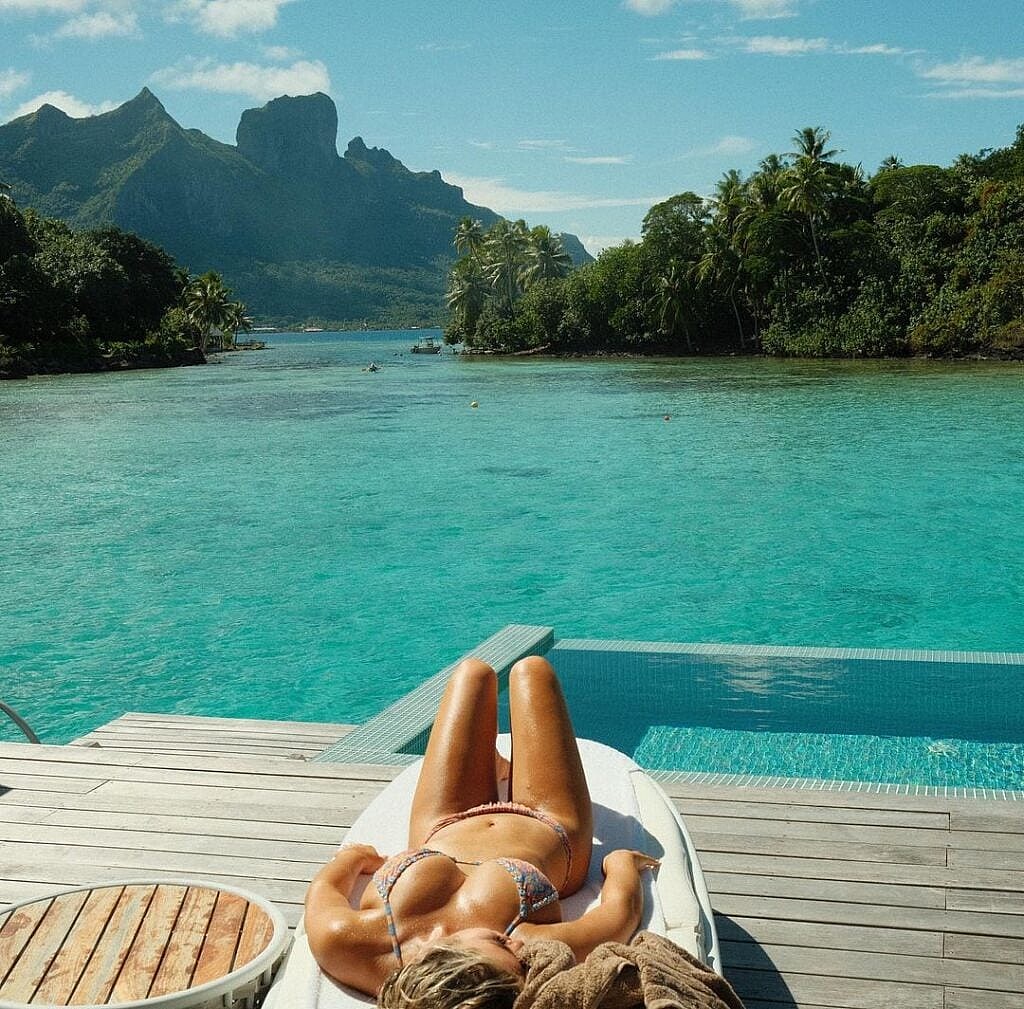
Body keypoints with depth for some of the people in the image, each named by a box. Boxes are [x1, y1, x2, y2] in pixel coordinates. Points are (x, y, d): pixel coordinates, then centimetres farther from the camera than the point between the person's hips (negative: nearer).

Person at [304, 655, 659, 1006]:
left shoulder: (340, 943, -47)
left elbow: (324, 885, -21)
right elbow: (623, 906, -28)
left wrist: (355, 854, 1)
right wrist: (620, 859, -6)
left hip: (442, 831, 2)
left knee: (475, 672, 19)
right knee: (530, 670, 18)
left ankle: (494, 768, 55)